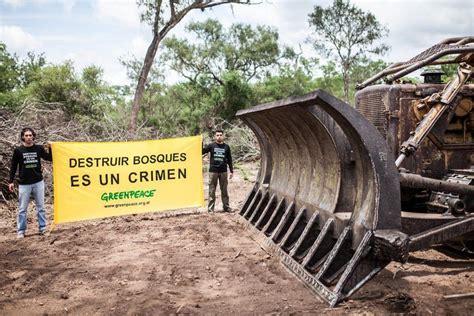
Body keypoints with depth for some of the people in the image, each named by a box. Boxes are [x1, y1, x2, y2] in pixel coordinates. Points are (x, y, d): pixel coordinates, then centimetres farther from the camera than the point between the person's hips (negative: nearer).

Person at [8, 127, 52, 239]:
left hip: (38, 182, 1)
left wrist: (50, 149, -12)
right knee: (22, 209, 5)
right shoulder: (18, 150, -2)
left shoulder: (39, 148, 0)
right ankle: (21, 231, 14)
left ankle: (43, 228, 16)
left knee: (41, 207, 7)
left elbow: (51, 158, 4)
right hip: (24, 184, -1)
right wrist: (11, 181, 1)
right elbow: (13, 167, 3)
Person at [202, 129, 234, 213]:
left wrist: (231, 171, 8)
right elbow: (202, 152, -4)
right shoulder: (211, 146, 2)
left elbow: (229, 159, 11)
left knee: (224, 190, 9)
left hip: (223, 171, 2)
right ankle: (210, 207, 8)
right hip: (213, 171, -1)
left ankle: (226, 206, 18)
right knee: (212, 190, 2)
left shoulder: (226, 147, 7)